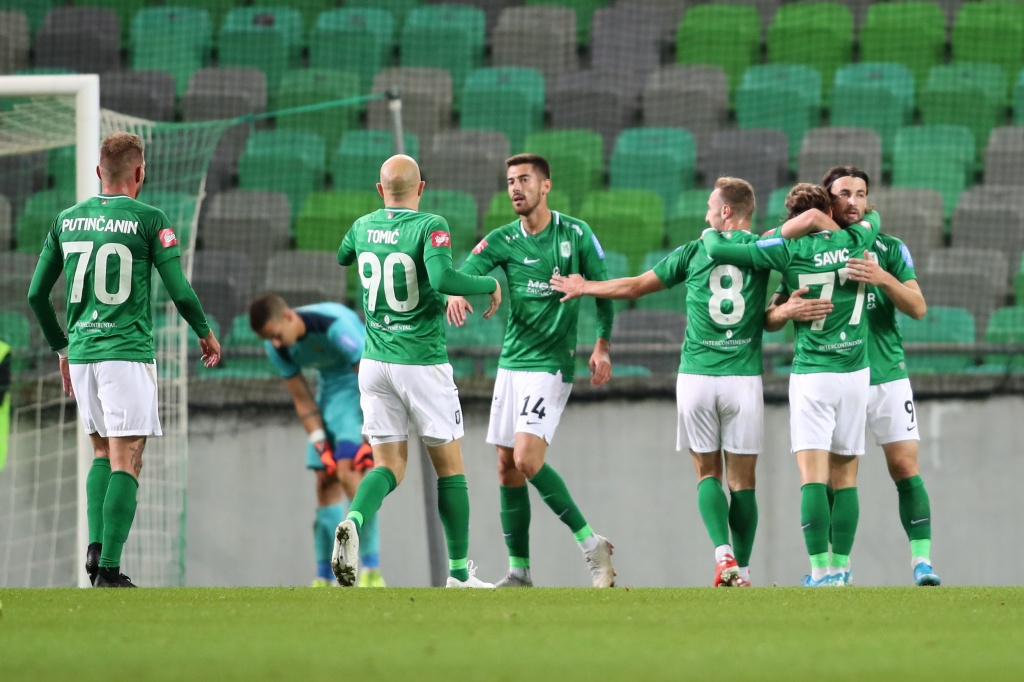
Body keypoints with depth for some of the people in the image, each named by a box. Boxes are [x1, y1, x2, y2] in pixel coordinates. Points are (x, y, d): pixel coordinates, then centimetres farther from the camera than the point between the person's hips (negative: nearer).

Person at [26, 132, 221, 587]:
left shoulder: (67, 220, 9)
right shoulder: (148, 220, -6)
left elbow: (36, 295, 13)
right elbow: (180, 292, -7)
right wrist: (205, 334, 12)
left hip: (81, 354, 5)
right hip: (128, 352, -5)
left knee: (103, 452, 20)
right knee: (125, 461, -4)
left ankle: (95, 546, 4)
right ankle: (109, 567, -11)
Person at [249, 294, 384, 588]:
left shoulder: (336, 326, -30)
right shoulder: (277, 346, -8)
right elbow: (302, 400, -1)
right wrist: (320, 446, -10)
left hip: (359, 391, -7)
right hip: (329, 391, 7)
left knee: (348, 472, -22)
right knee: (325, 483, 1)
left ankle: (372, 572, -24)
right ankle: (325, 580, 6)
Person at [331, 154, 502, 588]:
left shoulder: (363, 227, 5)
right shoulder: (430, 227, -13)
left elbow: (340, 258, 26)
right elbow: (441, 279, -29)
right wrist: (490, 284, -13)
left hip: (375, 363, 4)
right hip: (424, 364, -4)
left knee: (389, 465, 7)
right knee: (449, 466, 9)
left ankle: (353, 522, -25)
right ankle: (460, 572, 12)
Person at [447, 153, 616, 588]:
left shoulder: (575, 235, -3)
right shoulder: (501, 241, 5)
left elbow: (604, 287, 4)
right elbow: (463, 274, -9)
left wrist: (602, 346, -2)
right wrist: (456, 293, -32)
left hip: (551, 364, -6)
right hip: (511, 363, 6)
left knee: (528, 458, -19)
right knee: (507, 468, 4)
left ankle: (591, 545, -9)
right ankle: (519, 570, 11)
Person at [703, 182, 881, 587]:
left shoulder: (790, 250, -7)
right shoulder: (854, 242, 2)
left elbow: (717, 250, -3)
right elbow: (873, 216, 28)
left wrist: (710, 231, 18)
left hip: (811, 375, -3)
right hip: (855, 372, 3)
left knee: (813, 476, -6)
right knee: (845, 478, 9)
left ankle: (820, 570, -15)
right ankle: (840, 568, 8)